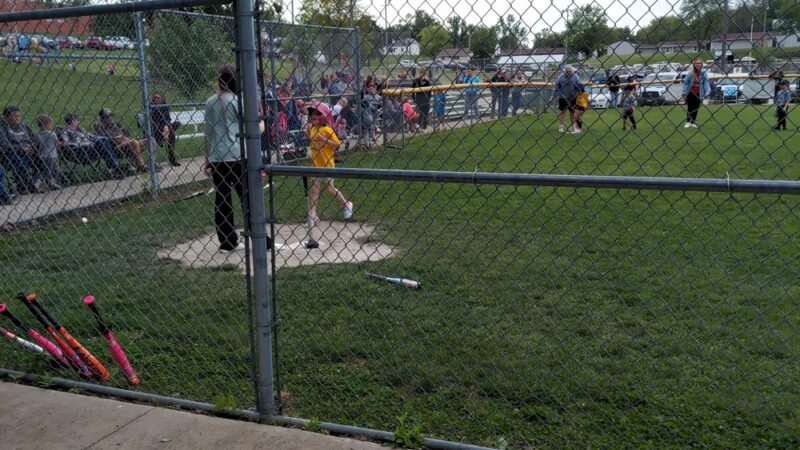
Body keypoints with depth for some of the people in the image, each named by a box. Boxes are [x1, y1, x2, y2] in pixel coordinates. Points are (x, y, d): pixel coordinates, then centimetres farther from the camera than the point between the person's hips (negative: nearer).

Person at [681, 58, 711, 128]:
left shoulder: (704, 73, -8)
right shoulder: (690, 73, -11)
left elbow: (706, 83, -6)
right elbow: (685, 82, -6)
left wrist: (707, 93, -12)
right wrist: (684, 93, -7)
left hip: (698, 94, 1)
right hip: (690, 93, -1)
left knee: (696, 109, 6)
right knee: (689, 108, -1)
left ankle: (693, 123, 15)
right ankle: (688, 122, 4)